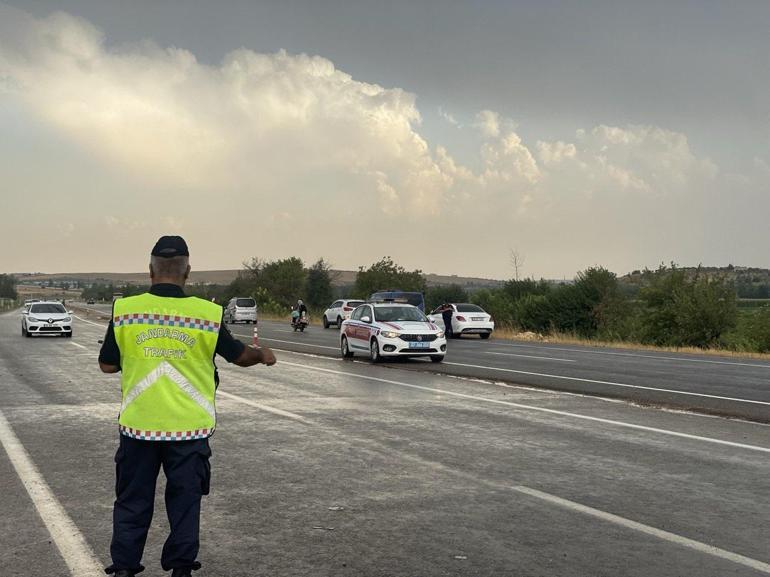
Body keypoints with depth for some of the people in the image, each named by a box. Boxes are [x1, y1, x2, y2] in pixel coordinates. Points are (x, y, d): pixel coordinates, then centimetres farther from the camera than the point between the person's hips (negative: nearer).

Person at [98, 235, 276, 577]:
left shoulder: (124, 309, -6)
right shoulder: (208, 314, -8)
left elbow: (107, 364, 4)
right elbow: (241, 356, 5)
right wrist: (263, 354, 25)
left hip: (139, 424, 1)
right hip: (189, 426, -1)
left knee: (132, 501, 14)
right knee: (185, 500, 13)